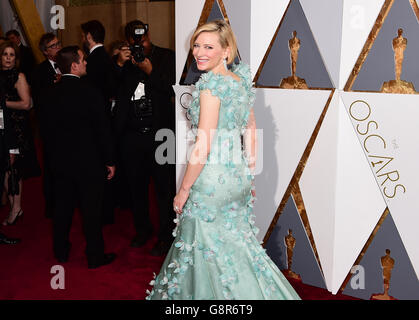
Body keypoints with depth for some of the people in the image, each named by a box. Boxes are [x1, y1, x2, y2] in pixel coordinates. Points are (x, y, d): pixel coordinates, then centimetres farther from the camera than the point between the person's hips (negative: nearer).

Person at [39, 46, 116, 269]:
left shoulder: (49, 95, -2)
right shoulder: (89, 92, -17)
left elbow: (44, 130, 6)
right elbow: (102, 130, -15)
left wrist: (54, 155, 18)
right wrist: (109, 161, -6)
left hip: (59, 161, 5)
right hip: (88, 162, -5)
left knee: (62, 206, 18)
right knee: (91, 209, 6)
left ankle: (61, 252, 32)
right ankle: (95, 256, 17)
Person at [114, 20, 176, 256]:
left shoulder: (167, 57, 1)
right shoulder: (126, 63, 9)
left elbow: (174, 89, -11)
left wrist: (151, 71, -14)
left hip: (160, 133, -4)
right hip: (132, 136, 4)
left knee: (165, 188, 4)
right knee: (136, 186, 15)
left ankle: (166, 236, 18)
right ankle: (143, 229, 34)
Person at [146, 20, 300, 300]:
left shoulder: (212, 85, -16)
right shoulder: (241, 80, 8)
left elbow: (203, 147, -19)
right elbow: (251, 131, 13)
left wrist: (184, 189, -11)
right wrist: (250, 174, 20)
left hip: (212, 177, -9)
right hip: (239, 176, 9)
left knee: (205, 250, 6)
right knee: (237, 244, 20)